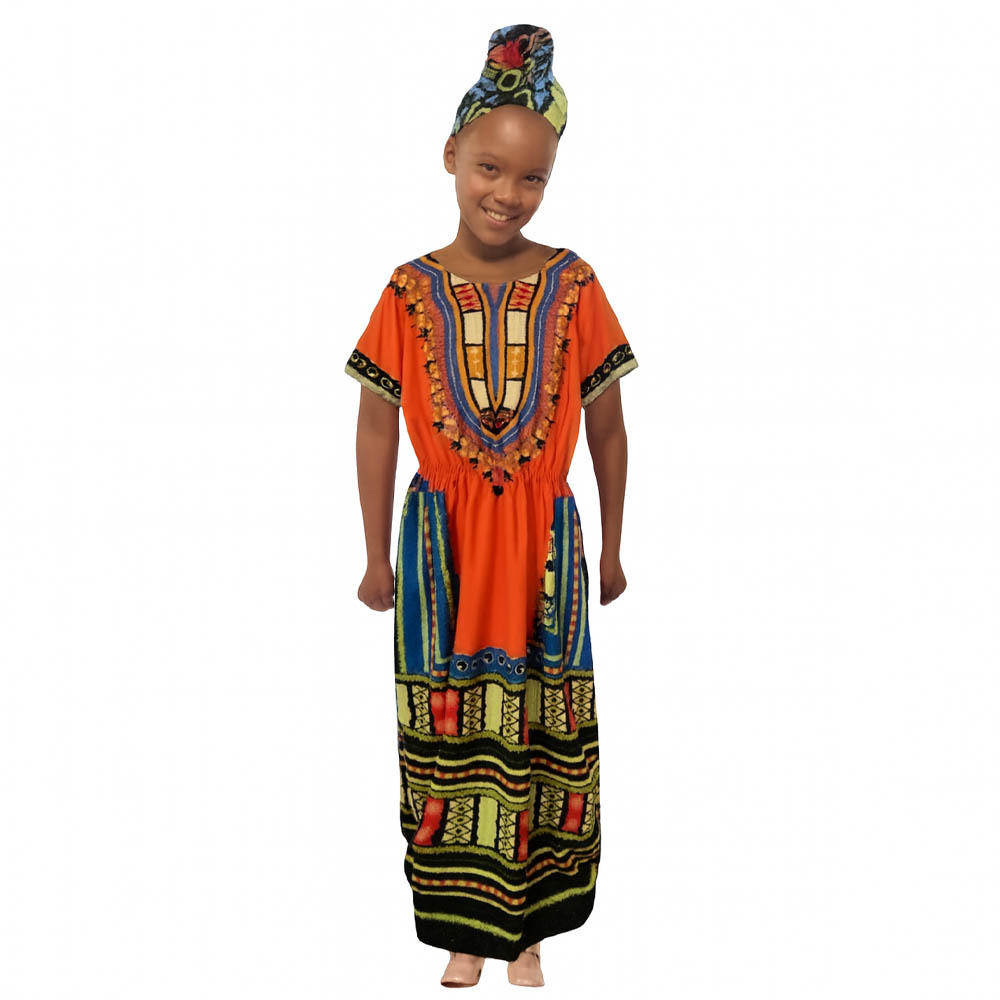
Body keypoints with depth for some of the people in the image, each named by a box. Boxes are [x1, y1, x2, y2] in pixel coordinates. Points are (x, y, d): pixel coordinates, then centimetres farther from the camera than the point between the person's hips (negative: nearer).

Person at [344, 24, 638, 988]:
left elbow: (606, 426, 3)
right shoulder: (411, 291, -3)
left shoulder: (571, 285, -4)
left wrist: (611, 547, 8)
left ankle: (527, 929, 26)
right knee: (450, 736, 8)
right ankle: (465, 930, 26)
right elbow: (377, 428, 3)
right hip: (441, 538, 0)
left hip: (542, 538, 0)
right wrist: (379, 556, 6)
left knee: (541, 738, 7)